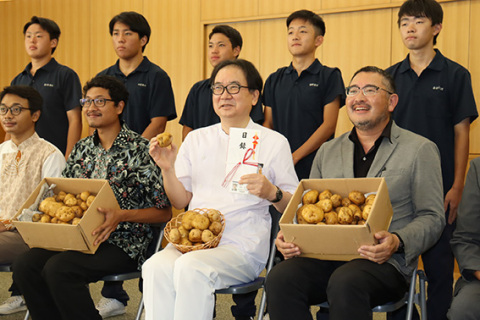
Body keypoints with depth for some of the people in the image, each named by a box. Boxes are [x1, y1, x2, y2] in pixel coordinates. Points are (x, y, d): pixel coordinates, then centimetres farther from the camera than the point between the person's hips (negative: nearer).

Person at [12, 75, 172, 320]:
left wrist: (122, 215, -20)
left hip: (122, 243, -6)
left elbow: (165, 212, -7)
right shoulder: (81, 149, 15)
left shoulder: (140, 150, -4)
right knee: (25, 265, -19)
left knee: (58, 268, -29)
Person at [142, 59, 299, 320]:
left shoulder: (273, 142, 8)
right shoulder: (196, 139, 19)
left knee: (192, 267, -33)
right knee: (156, 267, -30)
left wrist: (271, 192, -14)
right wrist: (167, 169, 0)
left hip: (242, 246, -3)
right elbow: (181, 201, 17)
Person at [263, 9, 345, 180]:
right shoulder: (274, 79, 14)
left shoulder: (330, 76, 1)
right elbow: (268, 124, 12)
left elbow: (329, 125, -6)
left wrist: (295, 156, -12)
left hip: (315, 166, -3)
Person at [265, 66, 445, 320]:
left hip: (385, 262, -3)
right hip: (326, 256, 4)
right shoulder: (327, 151, 21)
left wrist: (397, 242, -18)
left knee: (345, 283, -37)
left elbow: (432, 217, 3)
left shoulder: (419, 150, 8)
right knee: (280, 278, -28)